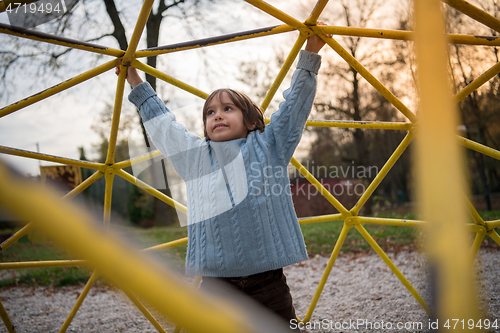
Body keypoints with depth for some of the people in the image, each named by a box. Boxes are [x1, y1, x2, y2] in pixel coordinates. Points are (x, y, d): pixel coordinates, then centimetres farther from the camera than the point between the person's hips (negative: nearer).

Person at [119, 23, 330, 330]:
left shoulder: (268, 147, 6)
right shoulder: (194, 156, 12)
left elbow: (296, 103, 7)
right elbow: (162, 124, 25)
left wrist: (310, 53, 4)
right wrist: (136, 82, 33)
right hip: (215, 284, 2)